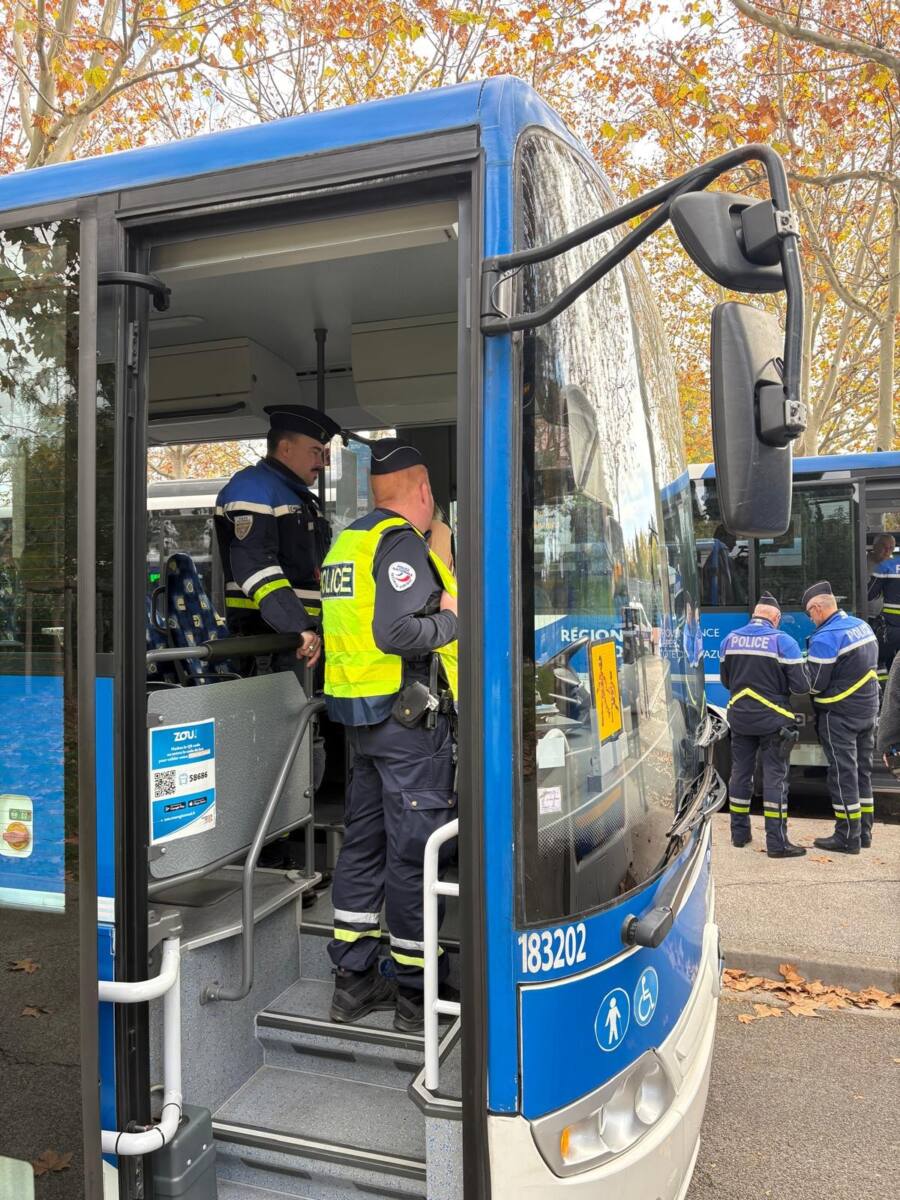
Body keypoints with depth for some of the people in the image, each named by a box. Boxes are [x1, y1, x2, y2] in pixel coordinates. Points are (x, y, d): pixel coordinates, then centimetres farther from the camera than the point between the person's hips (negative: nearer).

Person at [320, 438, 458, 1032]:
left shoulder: (348, 540, 15)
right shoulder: (402, 543, -13)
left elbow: (362, 621, 14)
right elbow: (396, 631, -25)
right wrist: (453, 620, -9)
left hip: (360, 713, 9)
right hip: (409, 715, -9)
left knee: (363, 843, 14)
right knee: (414, 851, 0)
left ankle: (354, 981, 25)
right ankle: (417, 994, 12)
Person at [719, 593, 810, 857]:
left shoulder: (730, 639, 2)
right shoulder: (783, 641, -12)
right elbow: (801, 686, -13)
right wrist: (776, 684, 8)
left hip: (739, 718, 4)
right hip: (773, 721, -4)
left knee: (740, 773, 14)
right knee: (774, 777, 0)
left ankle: (739, 833, 22)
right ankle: (776, 842, 1)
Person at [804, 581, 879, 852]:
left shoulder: (825, 638, -21)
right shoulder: (863, 626, 7)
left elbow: (815, 684, -18)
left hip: (840, 715, -8)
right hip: (868, 709, 8)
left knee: (843, 773, -1)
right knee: (862, 770, 16)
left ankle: (847, 837, 5)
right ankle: (863, 831, 24)